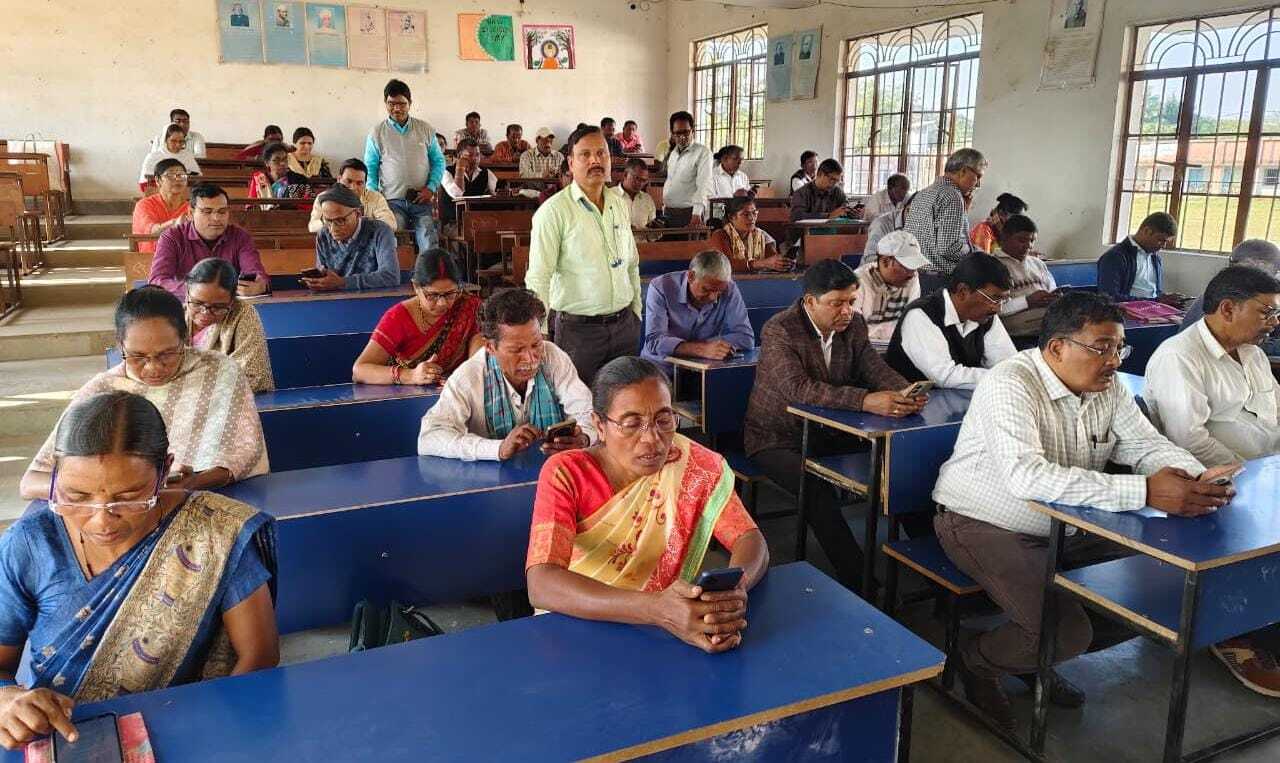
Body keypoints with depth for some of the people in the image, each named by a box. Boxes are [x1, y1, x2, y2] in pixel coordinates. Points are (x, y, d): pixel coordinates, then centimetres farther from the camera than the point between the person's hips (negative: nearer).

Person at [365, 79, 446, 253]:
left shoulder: (425, 130, 10)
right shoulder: (376, 133, 7)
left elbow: (439, 161, 13)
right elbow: (370, 169, 8)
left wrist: (431, 188, -3)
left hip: (422, 200, 1)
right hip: (393, 201, -1)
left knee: (429, 245, -12)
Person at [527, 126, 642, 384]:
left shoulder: (620, 205, 9)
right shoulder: (553, 211, -12)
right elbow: (538, 280, -15)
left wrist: (636, 314, 15)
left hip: (624, 325, 6)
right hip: (578, 329, -6)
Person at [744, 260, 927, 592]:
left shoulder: (853, 324, 1)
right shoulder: (778, 331, -20)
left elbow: (875, 368, -2)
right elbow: (798, 388, -34)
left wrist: (906, 392, -26)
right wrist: (865, 401, -45)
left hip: (829, 431, 6)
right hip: (777, 438, -6)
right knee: (819, 492, -31)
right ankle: (859, 584, -23)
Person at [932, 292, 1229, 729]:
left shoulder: (1107, 388, 1)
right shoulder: (1010, 385, -25)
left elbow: (1148, 446, 4)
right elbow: (1025, 476, -38)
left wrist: (1198, 479, -21)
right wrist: (1144, 492, -40)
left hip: (1063, 528, 9)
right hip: (986, 528, -8)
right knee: (1067, 632, -23)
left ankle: (1036, 660, 20)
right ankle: (977, 661, 10)